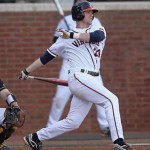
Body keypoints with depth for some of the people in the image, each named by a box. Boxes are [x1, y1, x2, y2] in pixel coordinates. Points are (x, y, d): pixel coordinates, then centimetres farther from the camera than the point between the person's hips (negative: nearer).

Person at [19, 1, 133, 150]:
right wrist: (26, 71, 13)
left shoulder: (98, 30, 15)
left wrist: (72, 35, -15)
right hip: (79, 78, -5)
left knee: (72, 122, 7)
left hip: (93, 81, 5)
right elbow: (46, 56, 13)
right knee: (111, 100, -21)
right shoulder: (65, 38, 6)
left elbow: (97, 36, -11)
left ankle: (35, 137, 20)